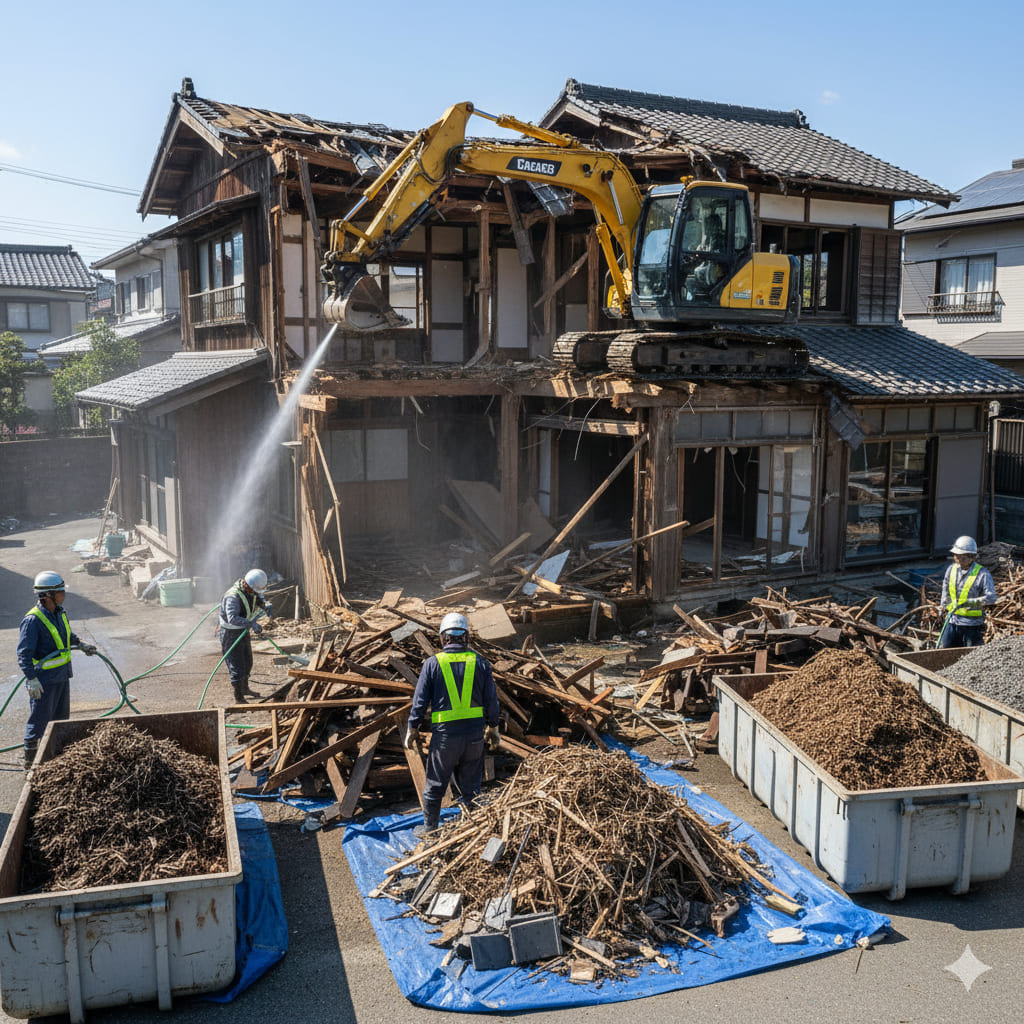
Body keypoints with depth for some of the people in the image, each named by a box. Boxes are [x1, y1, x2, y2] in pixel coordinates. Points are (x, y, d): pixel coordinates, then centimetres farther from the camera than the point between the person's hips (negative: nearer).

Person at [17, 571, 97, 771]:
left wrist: (82, 645, 18)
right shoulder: (33, 620, -22)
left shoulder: (60, 612, 4)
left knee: (61, 717, 19)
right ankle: (30, 761, 15)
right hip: (44, 681, -9)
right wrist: (32, 680, -26)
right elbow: (24, 654, -22)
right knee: (39, 720, 2)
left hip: (62, 676, 9)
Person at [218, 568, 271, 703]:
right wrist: (252, 624, -53)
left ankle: (244, 688, 44)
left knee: (247, 662, 24)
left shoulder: (250, 589, -7)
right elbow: (232, 618, -46)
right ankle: (238, 698, 2)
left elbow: (259, 599, 13)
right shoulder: (233, 596, -34)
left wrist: (266, 606, -8)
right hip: (230, 633, -9)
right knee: (236, 666, -7)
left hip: (244, 631, 9)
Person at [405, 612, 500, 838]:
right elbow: (491, 700, 4)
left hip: (445, 734, -2)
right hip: (475, 732, 2)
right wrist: (492, 729, 15)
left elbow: (420, 701, -3)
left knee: (435, 785, 15)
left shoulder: (433, 663, -6)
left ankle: (429, 828, 28)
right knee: (470, 786, 15)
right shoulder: (480, 662, 0)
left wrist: (413, 729, 7)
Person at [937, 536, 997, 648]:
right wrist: (944, 606, 26)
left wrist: (973, 602, -32)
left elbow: (991, 597, -20)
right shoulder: (951, 569, 6)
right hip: (952, 621, 5)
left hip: (972, 623, -5)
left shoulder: (982, 574, -11)